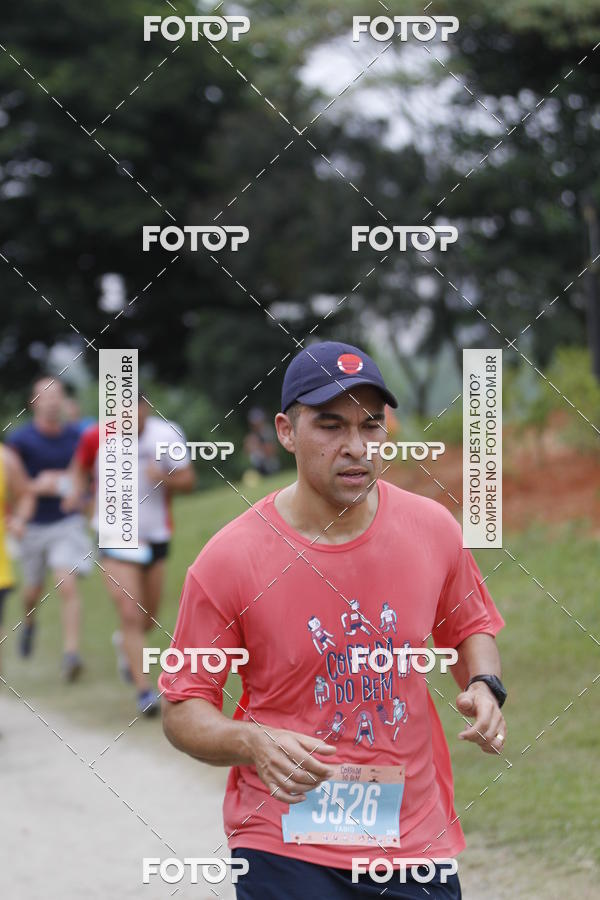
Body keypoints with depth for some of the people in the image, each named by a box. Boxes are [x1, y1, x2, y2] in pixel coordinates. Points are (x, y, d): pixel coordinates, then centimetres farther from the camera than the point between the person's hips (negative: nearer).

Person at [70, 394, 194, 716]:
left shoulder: (167, 434, -9)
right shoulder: (96, 438, -10)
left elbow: (187, 480, -2)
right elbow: (80, 468, 10)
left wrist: (165, 477, -22)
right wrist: (77, 490, -9)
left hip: (155, 535, 2)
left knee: (148, 619, 14)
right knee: (130, 614, -15)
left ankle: (124, 642, 50)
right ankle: (144, 690, -10)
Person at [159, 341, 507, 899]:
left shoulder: (432, 528, -1)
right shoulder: (228, 560, -12)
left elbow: (471, 628, 19)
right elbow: (182, 711, -6)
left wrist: (483, 686, -2)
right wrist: (252, 743, -24)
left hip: (417, 834, 4)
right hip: (286, 848, -3)